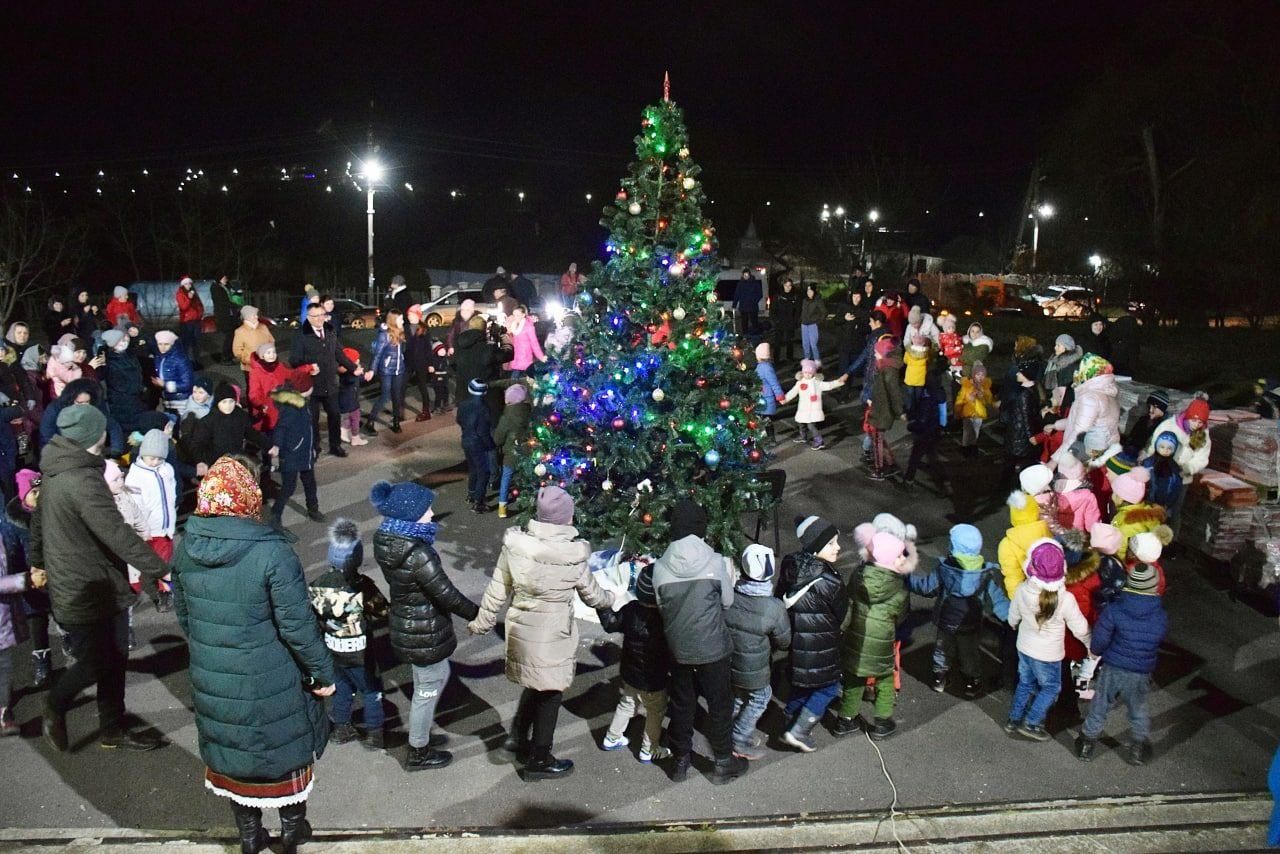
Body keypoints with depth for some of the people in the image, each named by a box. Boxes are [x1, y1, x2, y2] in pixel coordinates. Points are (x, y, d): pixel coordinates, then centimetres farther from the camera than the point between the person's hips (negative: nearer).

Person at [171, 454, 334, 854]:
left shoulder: (187, 548, -8)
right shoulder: (271, 553, -26)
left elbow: (183, 614, 6)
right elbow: (298, 625, -22)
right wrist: (324, 672, -8)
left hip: (212, 680, 5)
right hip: (269, 683, -4)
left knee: (230, 749, 23)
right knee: (285, 747, 19)